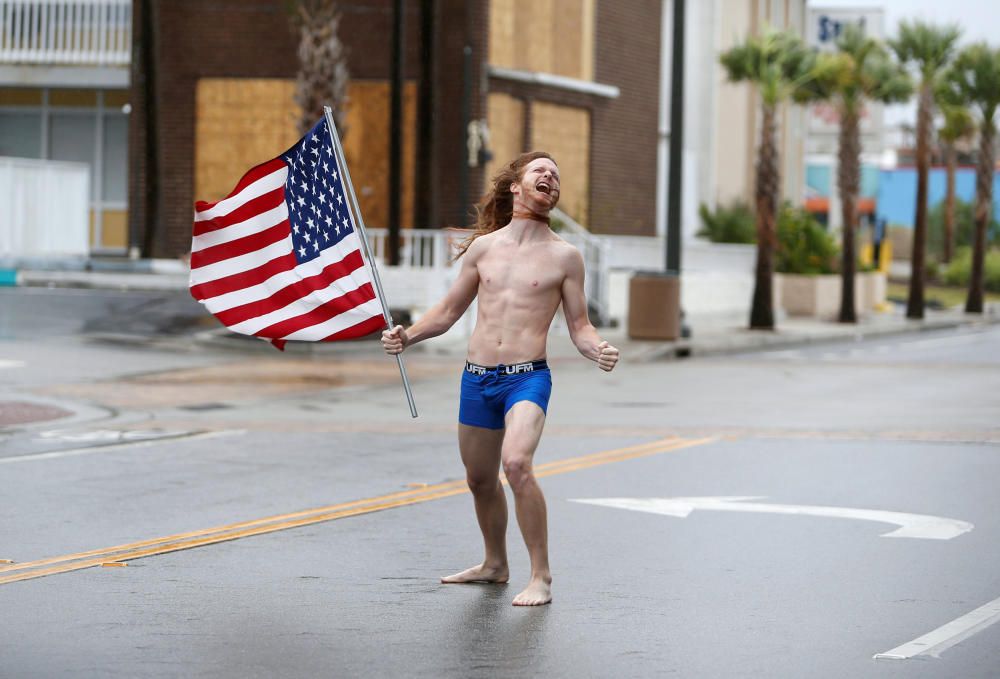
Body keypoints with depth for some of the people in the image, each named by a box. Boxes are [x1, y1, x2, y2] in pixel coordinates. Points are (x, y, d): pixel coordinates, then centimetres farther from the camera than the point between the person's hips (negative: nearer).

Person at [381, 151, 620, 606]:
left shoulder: (564, 256, 2)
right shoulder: (483, 247, 10)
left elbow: (579, 325, 5)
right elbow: (448, 310, 17)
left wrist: (597, 349, -17)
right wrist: (408, 335, 1)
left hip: (527, 378, -4)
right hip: (476, 378, 4)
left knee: (516, 463, -27)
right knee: (480, 480, 16)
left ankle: (540, 578, -20)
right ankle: (494, 564, 41)